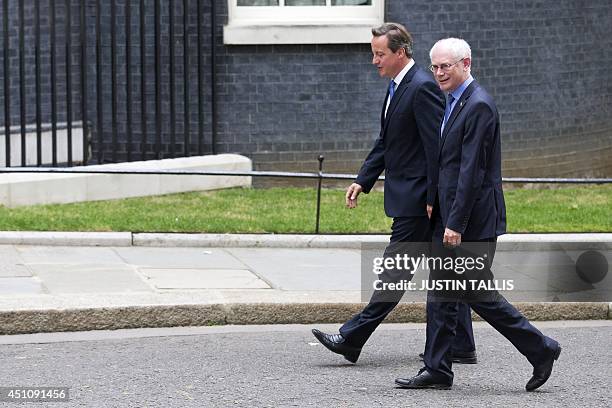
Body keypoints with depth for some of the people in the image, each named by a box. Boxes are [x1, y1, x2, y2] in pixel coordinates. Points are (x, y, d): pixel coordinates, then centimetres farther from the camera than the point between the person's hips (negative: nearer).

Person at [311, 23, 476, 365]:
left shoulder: (422, 87, -17)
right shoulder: (397, 87, 15)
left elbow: (437, 146, -20)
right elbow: (386, 142, 22)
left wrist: (433, 199, -20)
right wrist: (363, 182, 13)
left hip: (418, 199, -10)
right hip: (414, 198, 10)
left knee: (395, 269, -6)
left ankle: (352, 339, -5)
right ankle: (461, 347, 14)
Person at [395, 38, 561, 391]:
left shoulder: (478, 106, -17)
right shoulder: (455, 103, 14)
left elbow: (472, 170, -21)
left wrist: (456, 223, -22)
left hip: (473, 222, -10)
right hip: (450, 220, 10)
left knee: (480, 295, -4)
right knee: (440, 295, 9)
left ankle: (540, 349, 6)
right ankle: (437, 371, 13)